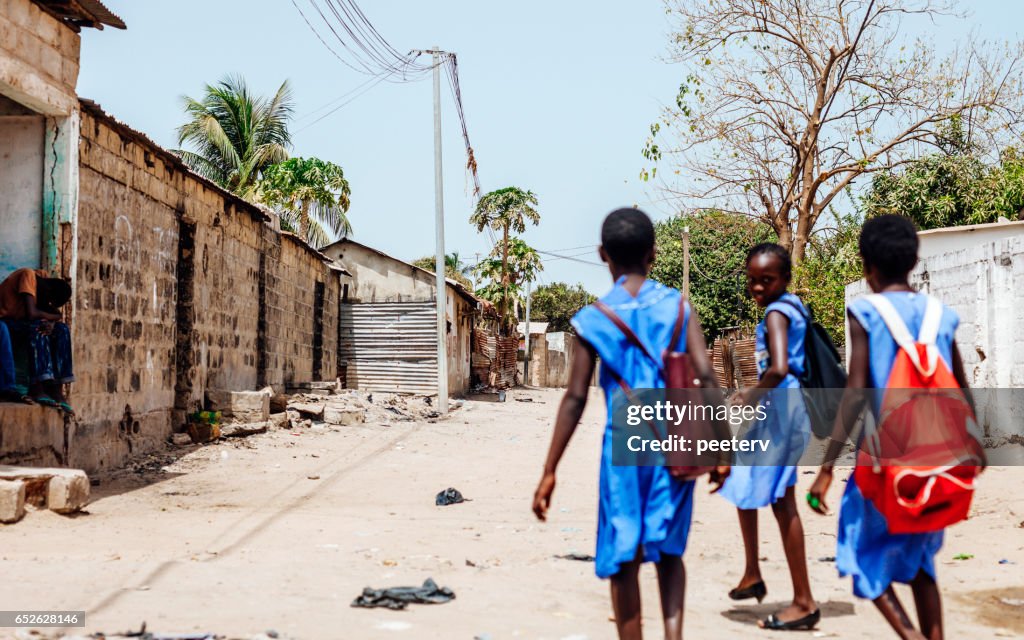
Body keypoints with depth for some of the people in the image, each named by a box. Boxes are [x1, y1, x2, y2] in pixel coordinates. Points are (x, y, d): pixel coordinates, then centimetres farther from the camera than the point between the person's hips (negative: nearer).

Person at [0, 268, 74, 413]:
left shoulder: (45, 278, 0)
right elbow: (31, 313, -32)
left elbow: (55, 312, 0)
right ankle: (36, 388, -35)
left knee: (62, 330, -12)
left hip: (21, 323, 8)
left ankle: (56, 388, -18)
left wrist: (51, 322, -22)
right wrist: (52, 317, -15)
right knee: (37, 328, -33)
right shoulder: (28, 276, -23)